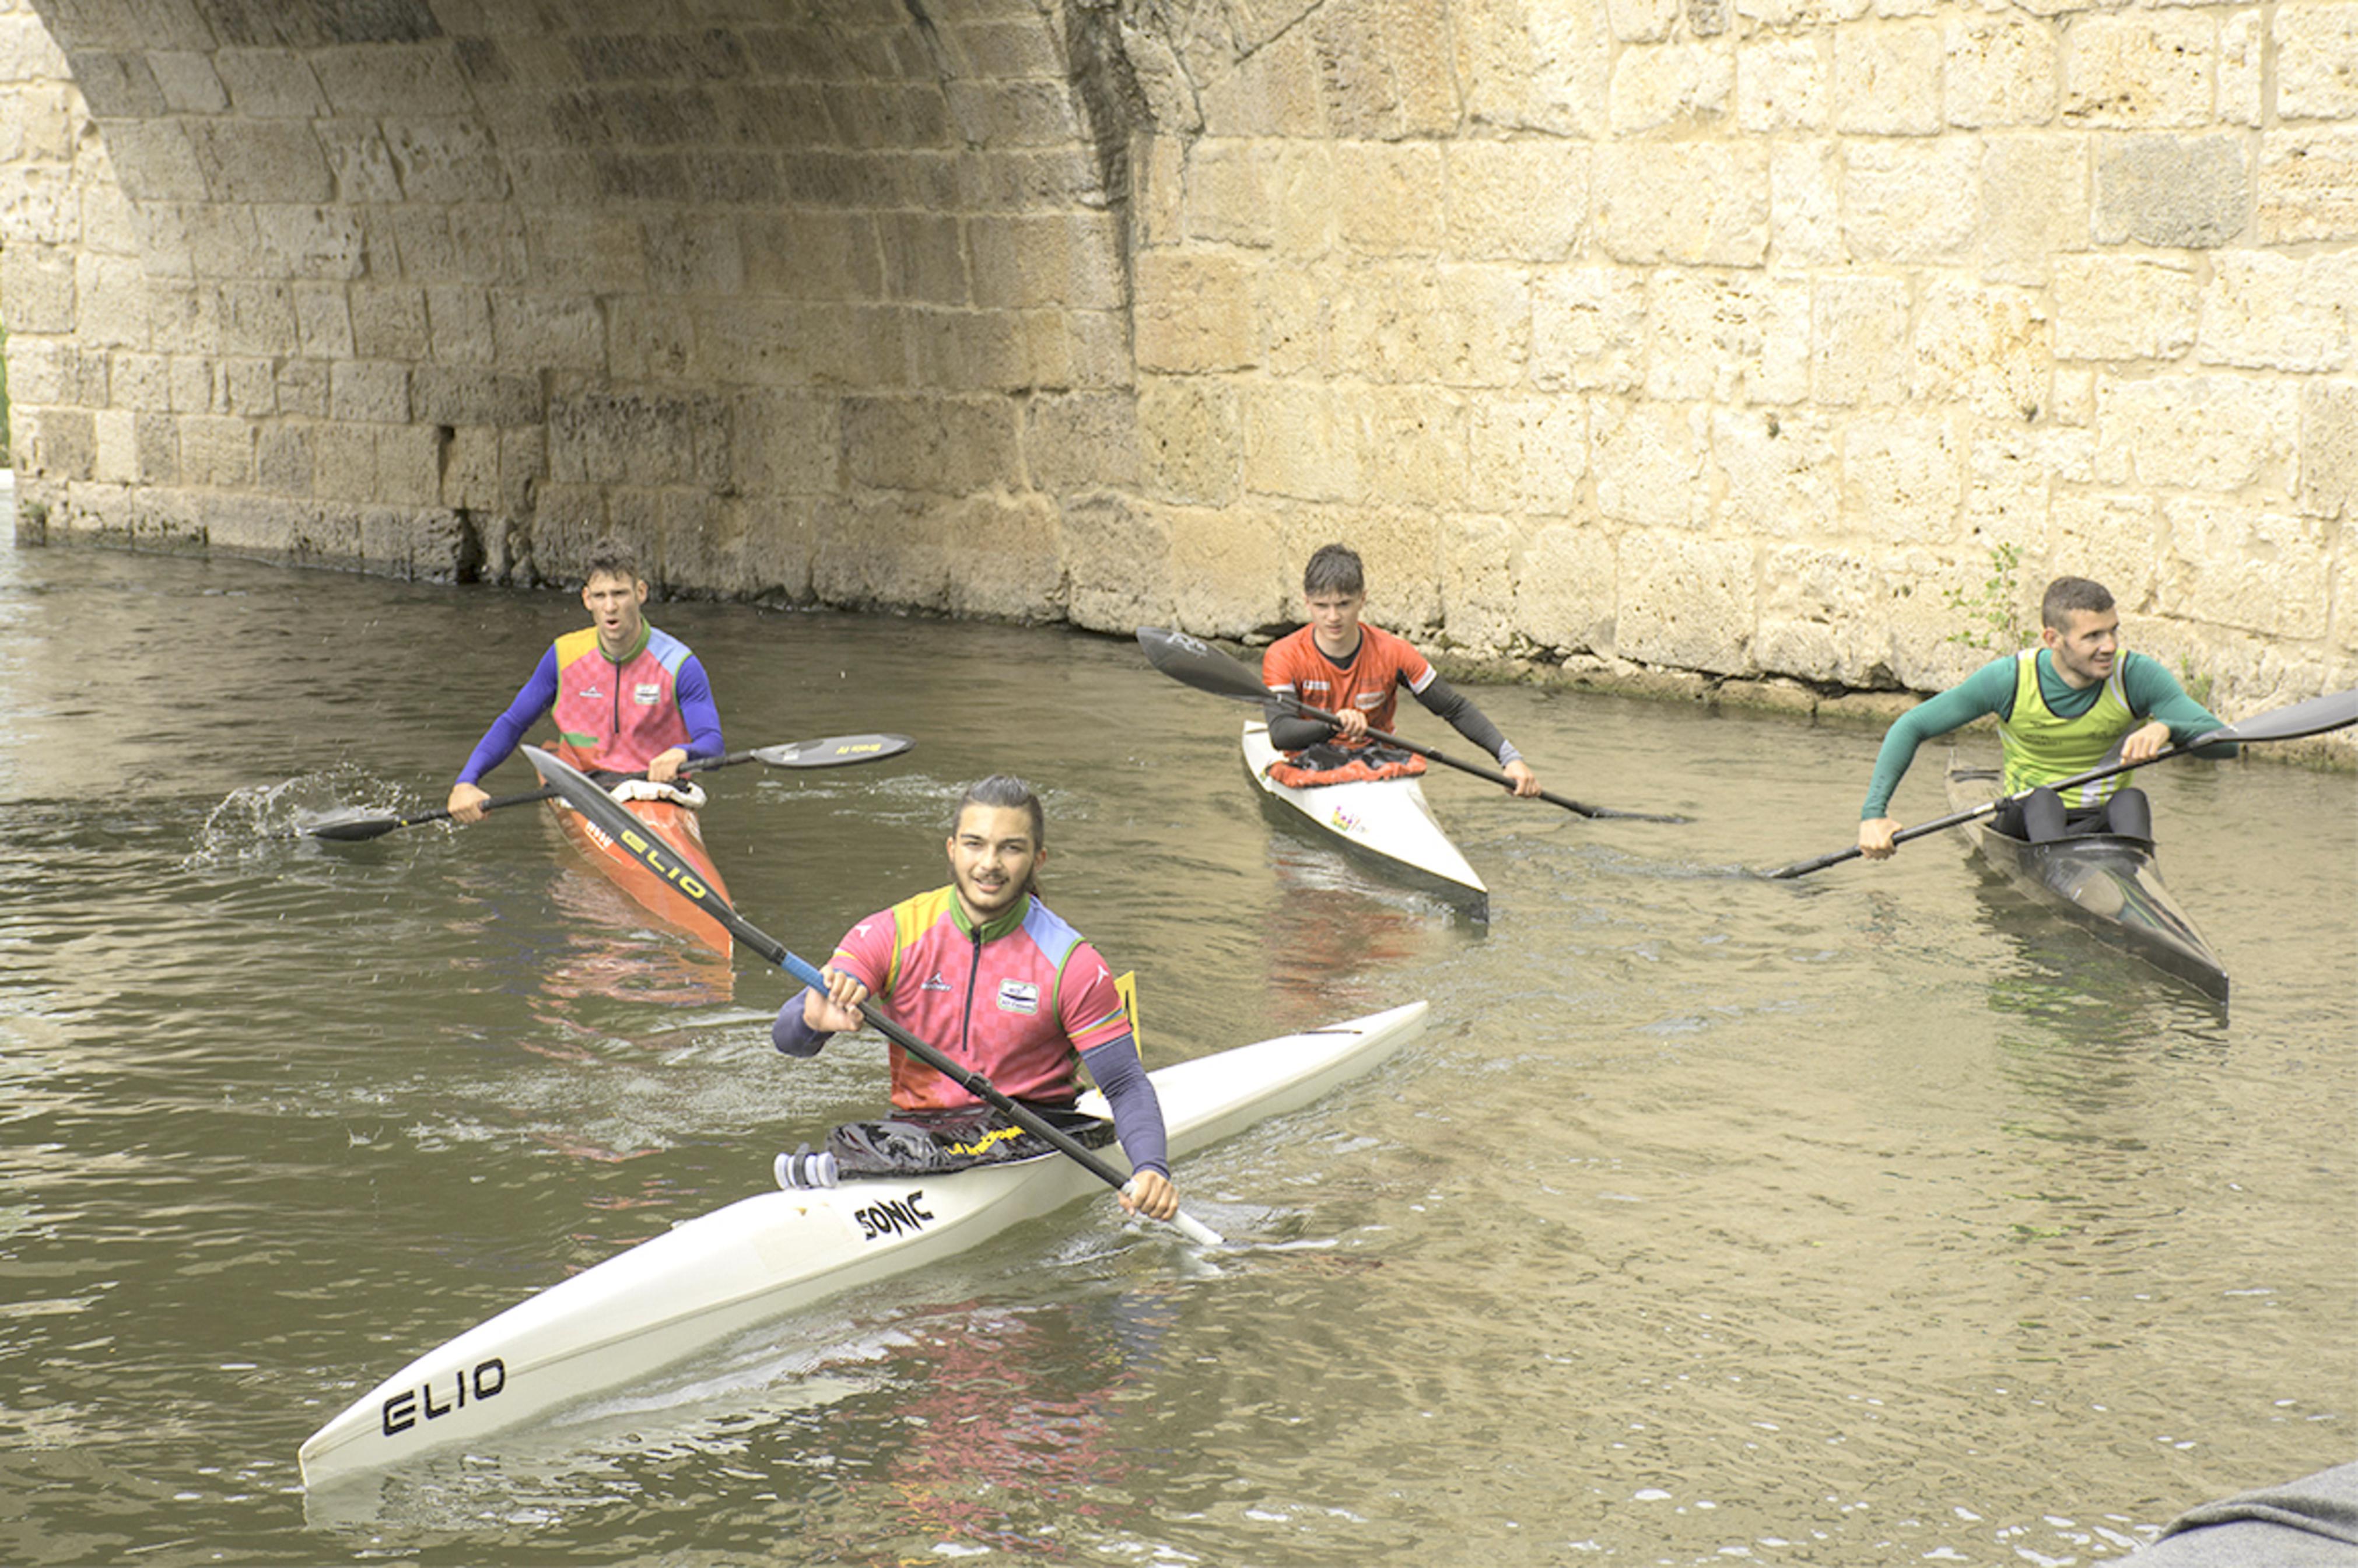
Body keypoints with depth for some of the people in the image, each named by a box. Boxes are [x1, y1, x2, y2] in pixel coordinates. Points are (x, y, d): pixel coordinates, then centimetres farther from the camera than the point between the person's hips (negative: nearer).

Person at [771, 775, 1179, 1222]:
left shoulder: (1070, 963, -5)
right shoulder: (893, 936, -2)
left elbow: (1126, 1085, -5)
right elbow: (785, 1037, -8)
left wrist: (1152, 1169, -26)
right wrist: (814, 1022, -35)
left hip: (1034, 1138, -2)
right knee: (846, 1142, -29)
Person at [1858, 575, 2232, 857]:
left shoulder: (2137, 676, -10)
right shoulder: (2009, 679, -11)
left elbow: (2225, 742, -16)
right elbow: (1911, 728, -5)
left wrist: (2167, 727, -38)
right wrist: (1873, 813, -14)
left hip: (2103, 827, 1)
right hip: (2027, 827, -1)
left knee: (2131, 801, -31)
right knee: (2042, 799, -33)